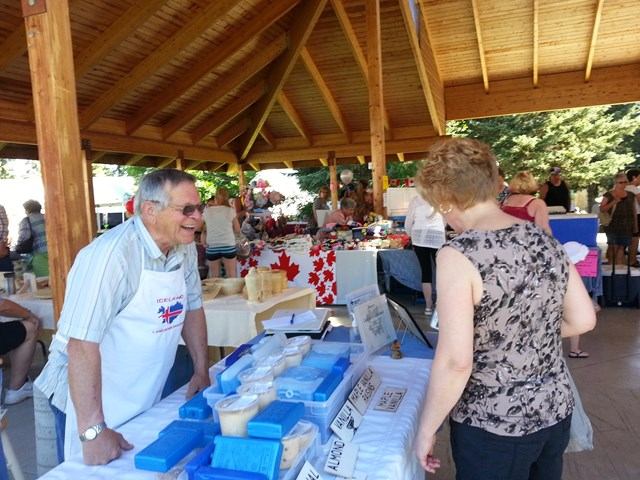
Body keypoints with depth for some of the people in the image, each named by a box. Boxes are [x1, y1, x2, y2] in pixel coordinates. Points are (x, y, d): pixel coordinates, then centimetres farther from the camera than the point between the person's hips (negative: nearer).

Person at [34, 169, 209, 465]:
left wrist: (201, 371, 6)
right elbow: (82, 343, -30)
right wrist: (93, 431, -30)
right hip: (90, 400, -7)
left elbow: (192, 307, 8)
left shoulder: (185, 247, -4)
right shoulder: (112, 254, -28)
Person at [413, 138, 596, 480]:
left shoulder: (459, 254, -23)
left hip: (493, 426, -6)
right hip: (556, 411, 7)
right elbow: (583, 320, 5)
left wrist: (426, 429, -12)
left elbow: (455, 361, -25)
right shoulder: (544, 240, -3)